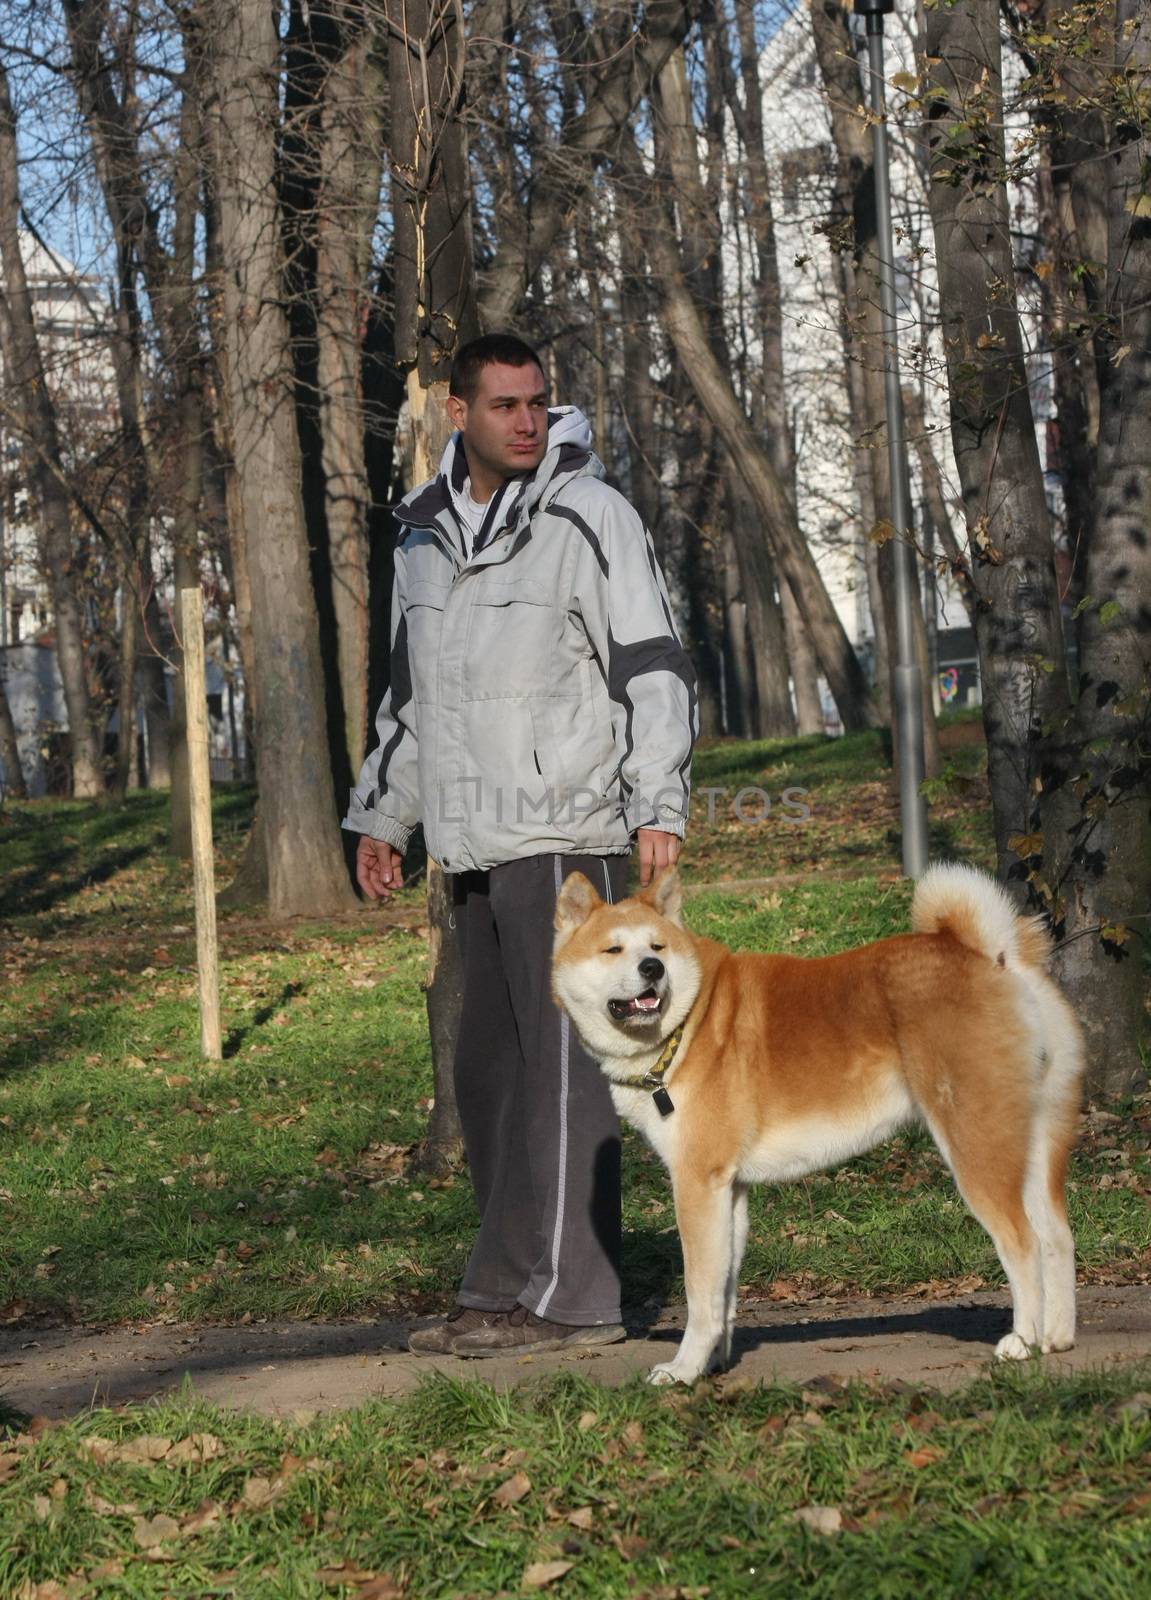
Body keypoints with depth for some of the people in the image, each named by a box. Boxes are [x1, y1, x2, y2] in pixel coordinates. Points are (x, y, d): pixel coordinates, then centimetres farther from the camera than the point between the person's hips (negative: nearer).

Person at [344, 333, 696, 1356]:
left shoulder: (590, 515, -4)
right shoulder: (425, 532, 16)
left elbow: (655, 666, -7)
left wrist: (659, 805, -16)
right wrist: (381, 813, 27)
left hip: (567, 835, -7)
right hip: (475, 845, 7)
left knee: (562, 1064, -8)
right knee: (488, 1070, 7)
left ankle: (566, 1294, -6)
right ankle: (514, 1290, 12)